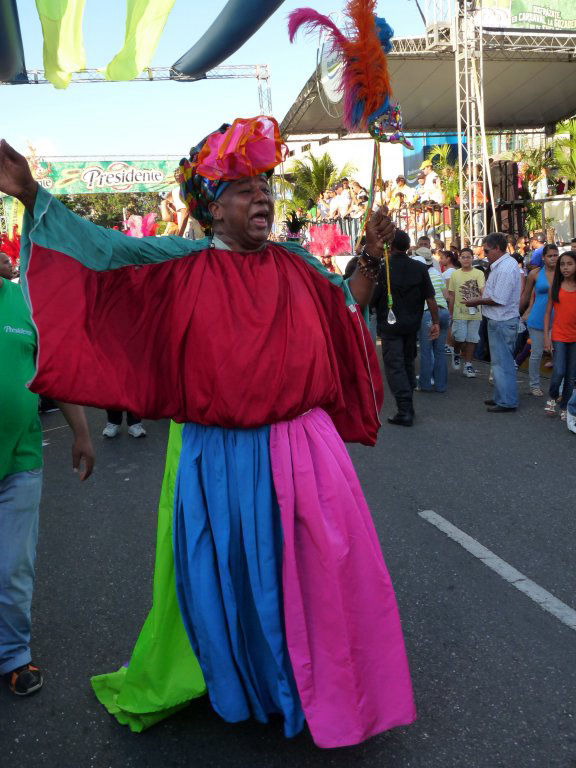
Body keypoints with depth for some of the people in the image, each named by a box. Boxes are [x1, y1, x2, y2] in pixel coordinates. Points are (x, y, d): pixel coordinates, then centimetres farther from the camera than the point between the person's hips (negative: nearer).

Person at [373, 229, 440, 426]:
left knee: (394, 366, -1)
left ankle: (405, 412, -8)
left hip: (389, 324, -4)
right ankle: (408, 406, 26)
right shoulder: (420, 268, 0)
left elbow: (371, 298, -10)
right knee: (408, 363, 18)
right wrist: (435, 322, 5)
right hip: (412, 324, 5)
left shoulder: (383, 268, -12)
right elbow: (430, 298, -1)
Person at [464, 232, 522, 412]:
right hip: (500, 321, 10)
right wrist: (480, 299, 6)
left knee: (502, 363, -2)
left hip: (502, 323, -10)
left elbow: (498, 300, -23)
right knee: (501, 361, 17)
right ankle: (501, 397, 28)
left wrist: (476, 302, -12)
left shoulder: (505, 268, -21)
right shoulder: (505, 264, 12)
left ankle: (507, 402, 6)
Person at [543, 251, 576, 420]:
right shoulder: (555, 287, 2)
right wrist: (546, 336, -3)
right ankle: (552, 397, 16)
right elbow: (548, 313, 4)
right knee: (558, 372, -12)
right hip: (559, 335, -1)